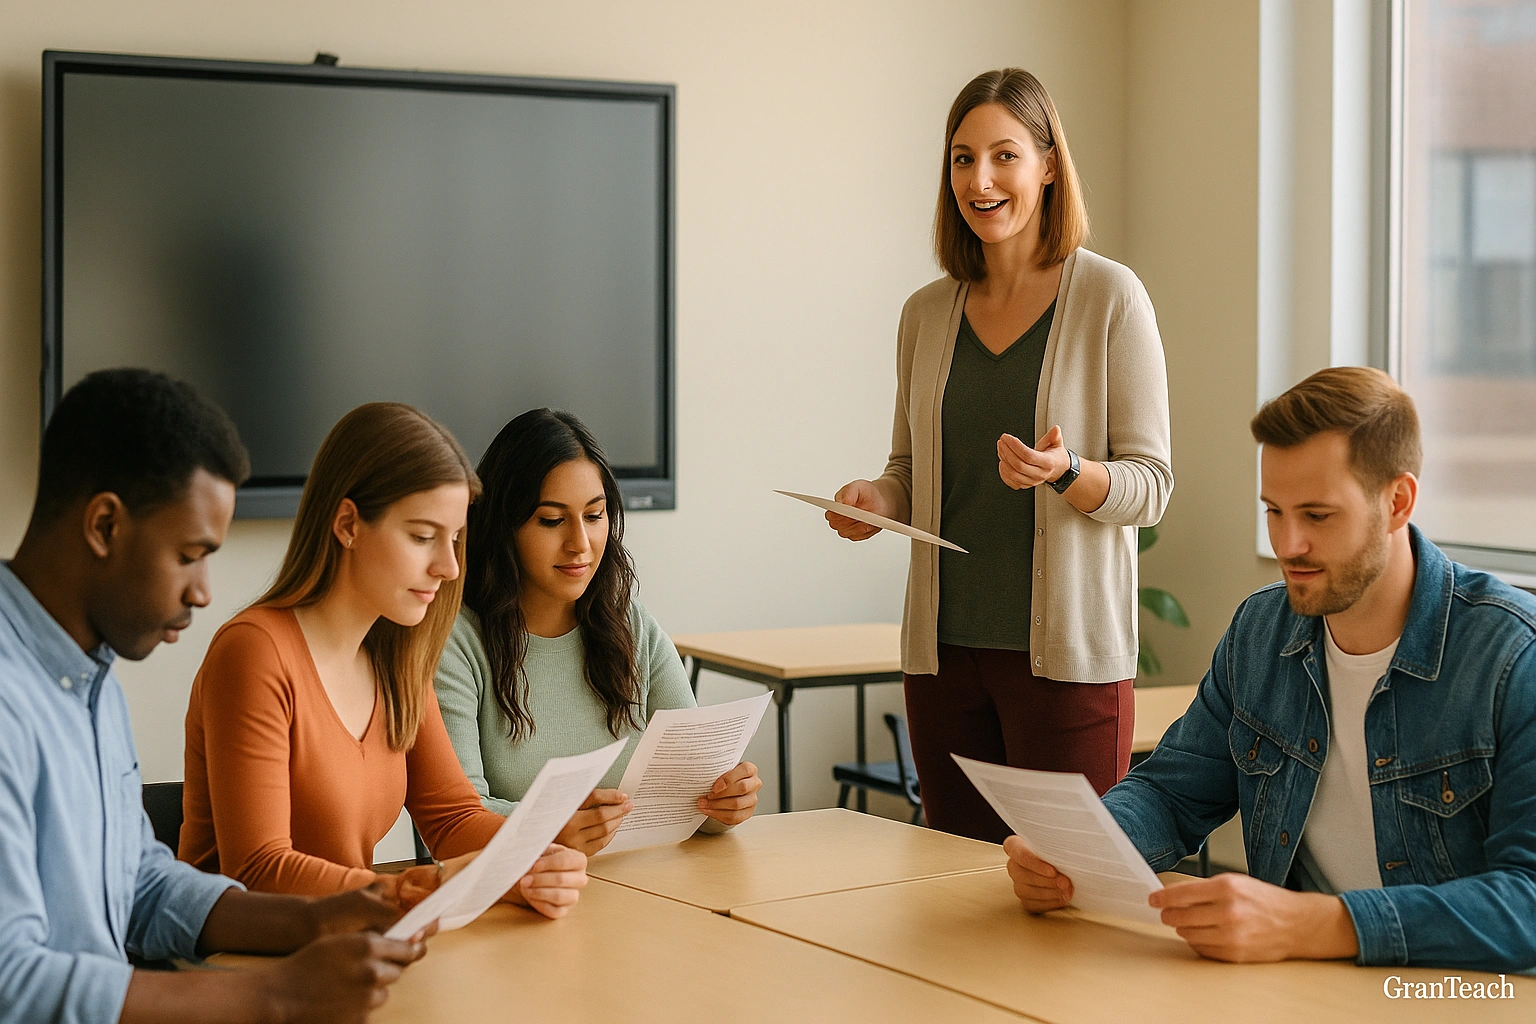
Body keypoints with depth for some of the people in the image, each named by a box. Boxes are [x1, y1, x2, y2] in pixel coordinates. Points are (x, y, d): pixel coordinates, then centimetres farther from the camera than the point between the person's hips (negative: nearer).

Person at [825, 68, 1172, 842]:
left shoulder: (1110, 298, -3)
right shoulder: (927, 313, 10)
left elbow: (1151, 483, -3)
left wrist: (1066, 474, -22)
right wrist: (878, 500, -2)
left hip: (1067, 648, -4)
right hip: (946, 647, 4)